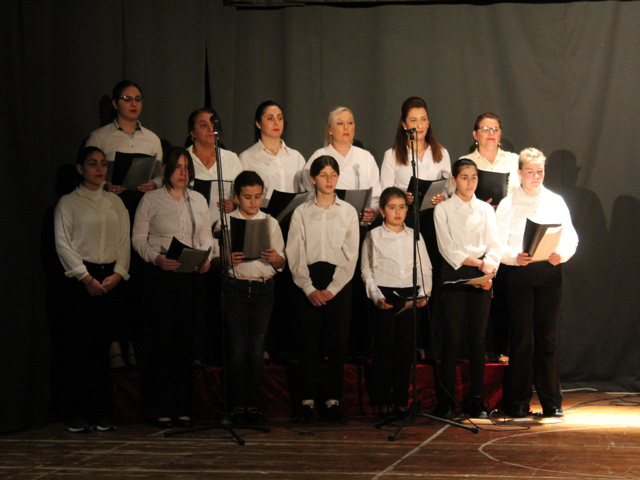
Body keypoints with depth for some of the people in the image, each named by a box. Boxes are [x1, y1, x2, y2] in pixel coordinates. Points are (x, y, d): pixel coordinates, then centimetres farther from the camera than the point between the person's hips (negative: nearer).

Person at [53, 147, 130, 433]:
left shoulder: (115, 203, 16)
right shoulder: (68, 203, 3)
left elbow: (125, 241, 10)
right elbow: (63, 244, -4)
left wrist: (118, 273, -6)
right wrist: (86, 277, -12)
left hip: (111, 278, 4)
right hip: (80, 277, -3)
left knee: (102, 346, 3)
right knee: (77, 347, -4)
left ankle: (101, 414, 8)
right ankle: (75, 416, 0)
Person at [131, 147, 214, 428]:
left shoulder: (198, 201, 15)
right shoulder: (151, 199, 2)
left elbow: (206, 237, 15)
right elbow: (138, 237, -1)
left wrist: (206, 258, -4)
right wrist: (157, 258, -17)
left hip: (190, 275, 4)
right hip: (158, 275, -4)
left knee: (185, 337, 1)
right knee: (160, 338, -5)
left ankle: (183, 408, 6)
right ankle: (161, 409, -1)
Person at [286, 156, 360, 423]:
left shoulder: (348, 212, 7)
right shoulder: (301, 213, 6)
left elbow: (351, 255, 3)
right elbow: (295, 255, 2)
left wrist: (332, 288, -7)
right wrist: (309, 288, -10)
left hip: (339, 282, 0)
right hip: (309, 280, 0)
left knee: (337, 343, -1)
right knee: (308, 342, -2)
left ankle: (333, 400, 5)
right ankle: (307, 400, 4)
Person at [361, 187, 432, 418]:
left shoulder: (414, 236, 12)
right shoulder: (374, 236, 4)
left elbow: (425, 267, 11)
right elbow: (367, 271, 2)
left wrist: (424, 293, -3)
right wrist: (377, 297, -10)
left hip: (409, 297, 3)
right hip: (384, 296, -3)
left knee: (406, 349, 3)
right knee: (384, 349, -3)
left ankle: (401, 400, 10)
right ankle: (384, 401, 3)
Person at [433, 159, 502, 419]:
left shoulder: (486, 209, 13)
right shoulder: (443, 210, 4)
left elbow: (494, 246, 6)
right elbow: (448, 248, -5)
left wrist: (489, 267, -13)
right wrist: (478, 262, -13)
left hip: (481, 277, 3)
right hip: (454, 275, -3)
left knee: (478, 338, 2)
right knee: (452, 337, -6)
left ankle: (476, 400, 7)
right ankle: (446, 401, -2)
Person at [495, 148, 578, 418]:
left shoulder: (556, 202, 10)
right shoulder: (507, 205, 4)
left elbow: (570, 239, 7)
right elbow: (498, 245, -2)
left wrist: (561, 254, -14)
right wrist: (516, 257, -21)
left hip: (549, 272, 2)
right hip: (519, 274, -2)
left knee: (547, 336, 4)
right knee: (521, 337, -2)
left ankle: (551, 401, 12)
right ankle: (518, 402, 6)